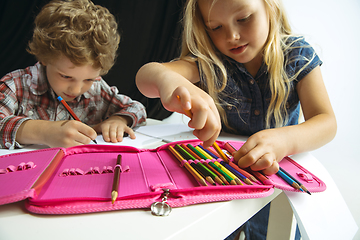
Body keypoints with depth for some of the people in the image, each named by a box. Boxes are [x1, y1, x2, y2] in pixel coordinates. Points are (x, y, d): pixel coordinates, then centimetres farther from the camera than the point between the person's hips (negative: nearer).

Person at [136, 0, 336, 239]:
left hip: (278, 171, 1)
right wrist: (166, 79, -55)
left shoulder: (298, 55, -9)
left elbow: (326, 122, -17)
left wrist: (284, 140, -39)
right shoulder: (208, 62, -14)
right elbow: (146, 74, -29)